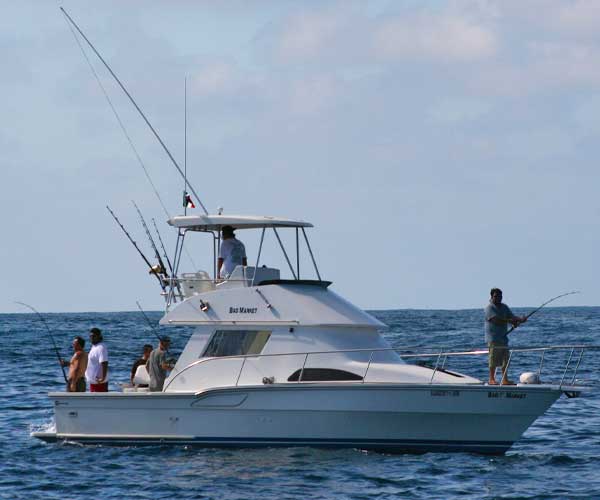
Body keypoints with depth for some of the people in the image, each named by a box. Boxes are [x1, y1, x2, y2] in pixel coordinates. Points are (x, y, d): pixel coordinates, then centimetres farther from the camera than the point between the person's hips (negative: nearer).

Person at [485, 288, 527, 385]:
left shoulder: (504, 307, 16)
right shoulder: (489, 308, -7)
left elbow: (512, 317, 10)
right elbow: (496, 320, -20)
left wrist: (520, 319, -13)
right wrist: (511, 321, -24)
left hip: (503, 337, 7)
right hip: (493, 338, -7)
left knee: (505, 360, 7)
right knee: (493, 360, -6)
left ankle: (505, 379, 11)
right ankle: (491, 379, 1)